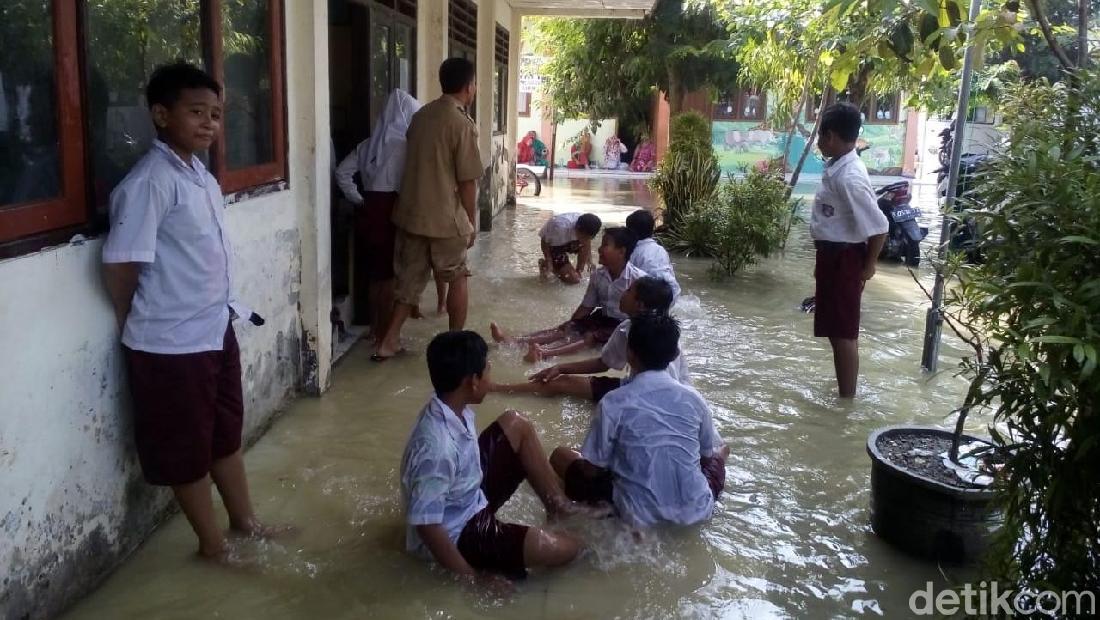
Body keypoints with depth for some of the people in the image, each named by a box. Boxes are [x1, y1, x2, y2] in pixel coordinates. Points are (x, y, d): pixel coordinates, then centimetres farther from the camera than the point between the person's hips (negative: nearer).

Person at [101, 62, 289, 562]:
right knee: (186, 447, 10)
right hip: (172, 344, -8)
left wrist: (224, 308, 13)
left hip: (216, 330, 8)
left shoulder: (201, 175, 7)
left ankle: (244, 521, 38)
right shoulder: (149, 182, -20)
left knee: (226, 433, 21)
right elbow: (120, 264, -19)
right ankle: (212, 543, 26)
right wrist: (140, 329, -6)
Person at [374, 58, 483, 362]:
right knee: (457, 279, 11)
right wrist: (471, 222, -3)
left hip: (411, 213, 6)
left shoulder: (420, 116, 9)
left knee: (410, 277, 14)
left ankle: (389, 340, 13)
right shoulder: (462, 123, -14)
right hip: (445, 217, -6)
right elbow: (467, 181, -14)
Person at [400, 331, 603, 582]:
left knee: (515, 425, 11)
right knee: (566, 548, -21)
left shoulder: (453, 410, -9)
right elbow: (426, 524, -32)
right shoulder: (437, 447, -37)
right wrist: (471, 576, -22)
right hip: (456, 534, -9)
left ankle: (560, 506, 19)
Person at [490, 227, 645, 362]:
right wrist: (570, 324, 3)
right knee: (565, 330, -12)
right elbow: (587, 306, 7)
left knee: (589, 337, -30)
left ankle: (544, 352, -53)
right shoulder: (598, 275, -2)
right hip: (602, 317, 6)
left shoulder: (638, 279, -20)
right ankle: (516, 340, -28)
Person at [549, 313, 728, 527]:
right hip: (695, 510, 1)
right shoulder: (693, 398, -2)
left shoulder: (613, 403, -11)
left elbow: (592, 469, -4)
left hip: (641, 514, -1)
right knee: (721, 450, 32)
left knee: (560, 455, 15)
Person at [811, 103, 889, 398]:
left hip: (844, 258, -10)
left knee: (843, 332, 0)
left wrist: (868, 266, -13)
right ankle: (844, 393, 32)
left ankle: (847, 400, 11)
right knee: (837, 330, 19)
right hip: (832, 254, 10)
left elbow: (878, 227, -25)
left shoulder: (849, 178, -25)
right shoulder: (837, 168, 5)